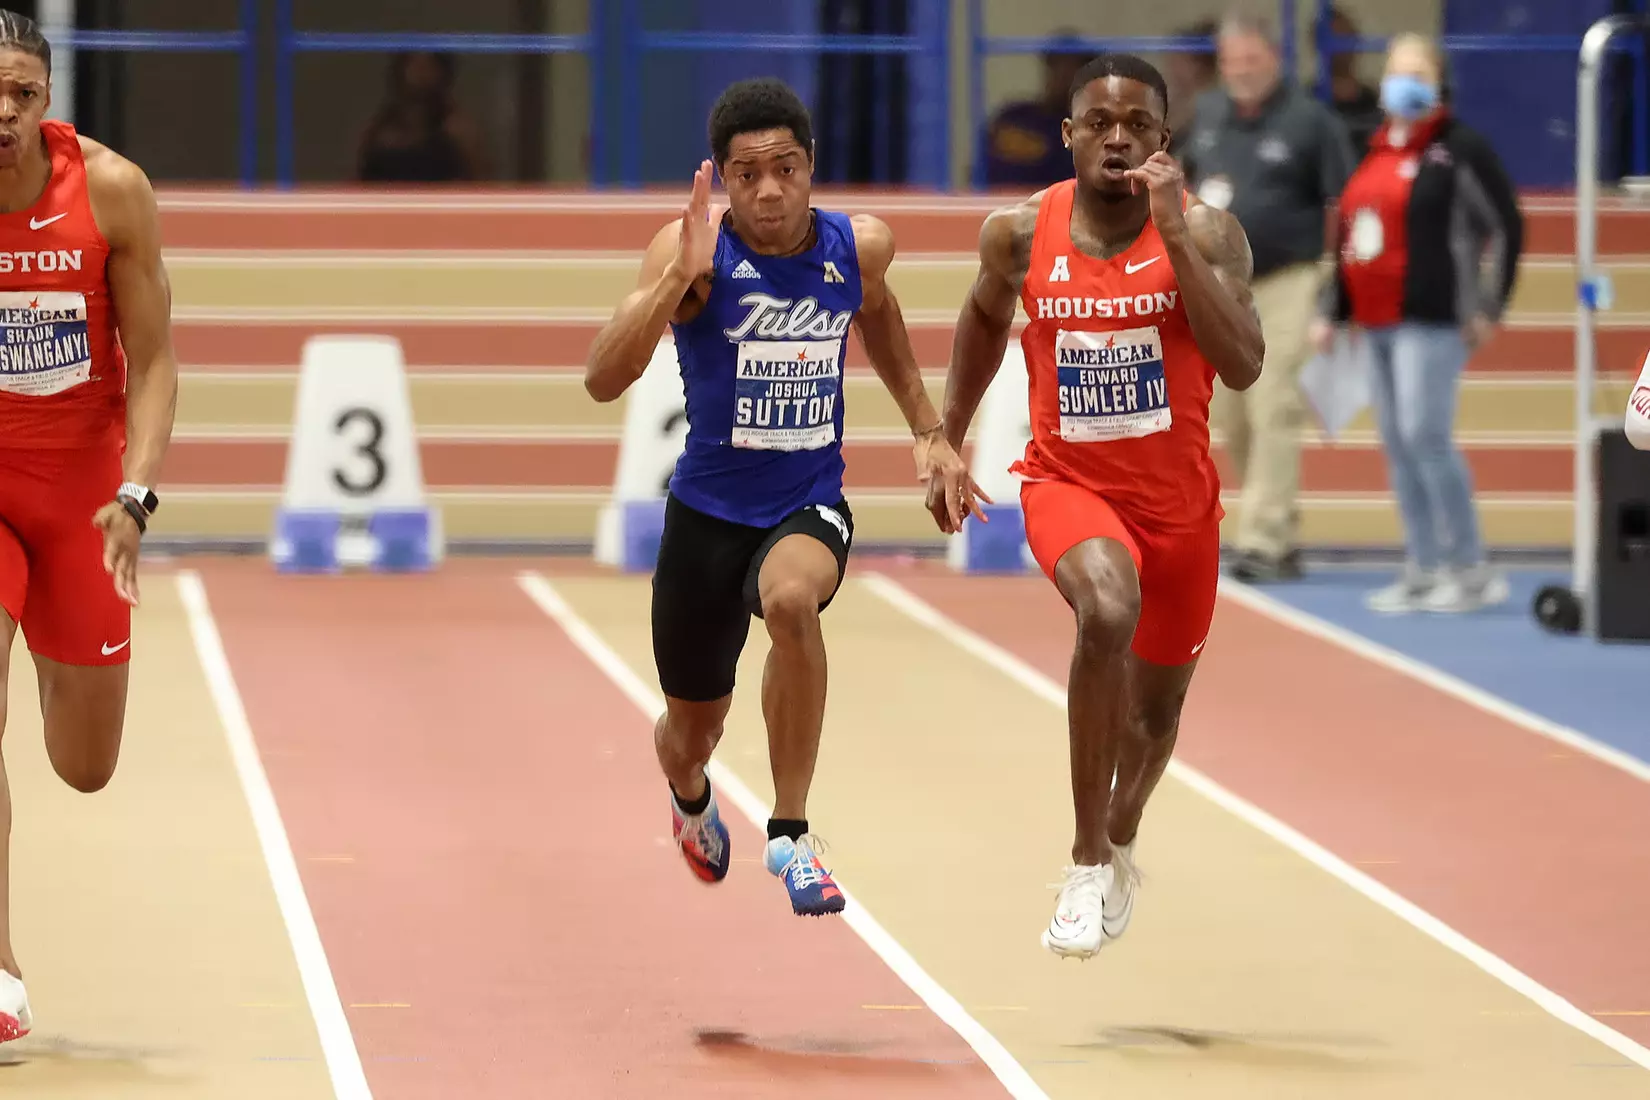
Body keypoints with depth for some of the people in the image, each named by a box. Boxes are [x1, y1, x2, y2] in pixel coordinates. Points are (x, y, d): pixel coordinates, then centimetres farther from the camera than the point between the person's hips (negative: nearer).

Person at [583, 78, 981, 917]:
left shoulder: (859, 247, -6)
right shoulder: (691, 249, -16)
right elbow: (603, 381, -27)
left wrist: (927, 429, 17)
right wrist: (683, 273, -37)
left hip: (809, 507, 0)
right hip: (708, 510, 0)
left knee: (791, 597, -37)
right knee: (692, 734, 15)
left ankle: (790, 830, -24)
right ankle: (691, 802, 55)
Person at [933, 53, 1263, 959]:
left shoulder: (1205, 230, -15)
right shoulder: (1019, 233, -9)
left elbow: (1243, 367, -27)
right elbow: (985, 319, 13)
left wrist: (1173, 231, -31)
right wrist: (949, 445, 16)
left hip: (1176, 497, 2)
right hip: (1067, 481, -1)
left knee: (1158, 699, 20)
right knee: (1108, 612, -34)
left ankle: (1121, 844, 54)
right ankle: (1089, 860, -22)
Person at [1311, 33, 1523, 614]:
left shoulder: (1460, 149, -5)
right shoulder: (1375, 151, 18)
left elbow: (1506, 227, -7)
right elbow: (1348, 237, 24)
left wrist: (1488, 308, -9)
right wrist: (1330, 312, 21)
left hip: (1433, 320, -8)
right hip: (1378, 321, 8)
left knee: (1425, 435, -15)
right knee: (1397, 445, 7)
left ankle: (1472, 571, -7)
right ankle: (1423, 570, 12)